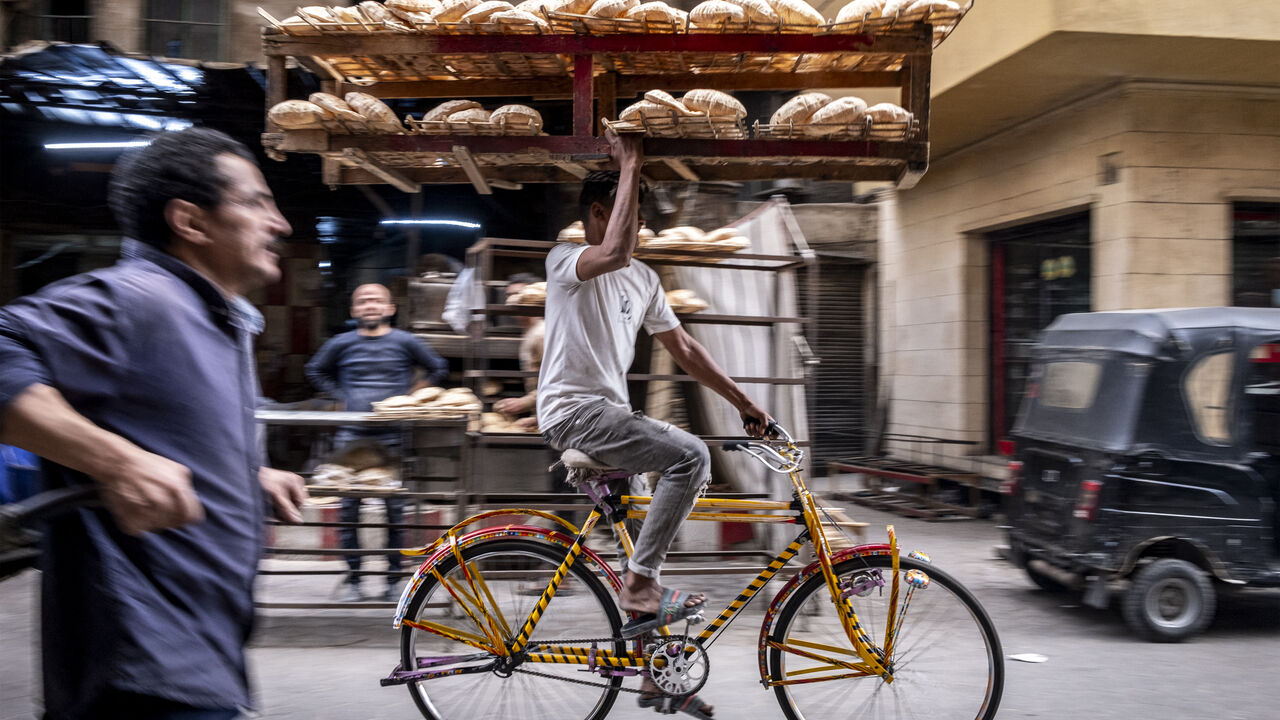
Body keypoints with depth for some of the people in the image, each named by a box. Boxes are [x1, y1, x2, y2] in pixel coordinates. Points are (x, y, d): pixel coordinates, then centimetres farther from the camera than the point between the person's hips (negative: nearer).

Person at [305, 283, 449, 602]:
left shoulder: (405, 342, 5)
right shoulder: (341, 343, 8)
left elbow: (439, 369, 15)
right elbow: (315, 371, 23)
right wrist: (341, 396, 10)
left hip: (392, 436, -1)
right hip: (351, 435, 1)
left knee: (395, 509, 0)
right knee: (348, 508, 0)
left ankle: (394, 578, 10)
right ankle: (353, 578, 10)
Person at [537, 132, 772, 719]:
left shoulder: (643, 279, 15)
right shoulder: (566, 261, -8)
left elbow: (683, 349, 18)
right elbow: (615, 253, -32)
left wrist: (742, 401, 15)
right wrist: (630, 164, -22)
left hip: (611, 412, 8)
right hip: (573, 411, -8)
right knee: (690, 456, -24)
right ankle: (639, 583, -15)